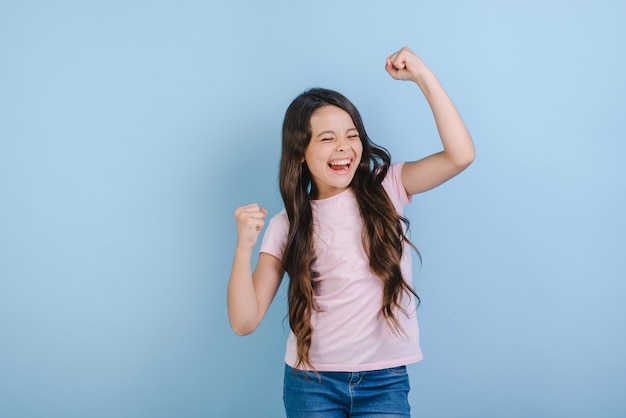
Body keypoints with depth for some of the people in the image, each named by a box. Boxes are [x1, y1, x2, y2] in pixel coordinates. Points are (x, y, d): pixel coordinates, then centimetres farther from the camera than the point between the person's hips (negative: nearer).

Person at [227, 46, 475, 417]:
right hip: (310, 382, 1)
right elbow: (244, 322, -7)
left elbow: (461, 155, -16)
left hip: (385, 382, 0)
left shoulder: (385, 189, -2)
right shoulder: (286, 226, -2)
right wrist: (245, 247, -22)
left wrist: (423, 76, -19)